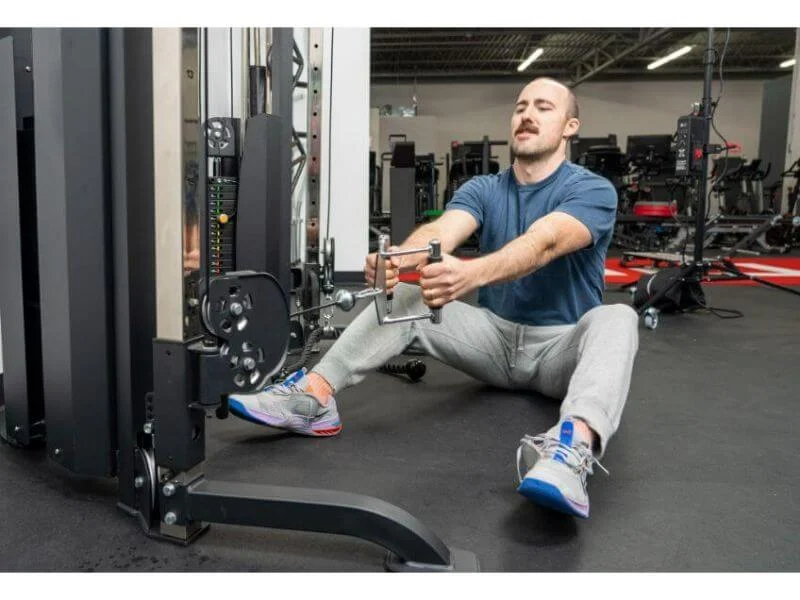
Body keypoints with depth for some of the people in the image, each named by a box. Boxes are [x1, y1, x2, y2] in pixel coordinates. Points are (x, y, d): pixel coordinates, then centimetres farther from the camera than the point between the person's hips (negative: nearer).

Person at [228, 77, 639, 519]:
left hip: (563, 344, -3)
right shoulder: (482, 189, 0)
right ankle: (314, 396, -32)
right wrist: (400, 257, -48)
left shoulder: (591, 190, -12)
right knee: (404, 298, -16)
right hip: (495, 334, 4)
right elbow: (442, 230, -23)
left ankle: (572, 448, -63)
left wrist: (469, 274, -56)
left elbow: (542, 244, -35)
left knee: (615, 319, -36)